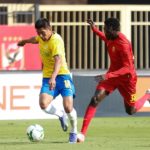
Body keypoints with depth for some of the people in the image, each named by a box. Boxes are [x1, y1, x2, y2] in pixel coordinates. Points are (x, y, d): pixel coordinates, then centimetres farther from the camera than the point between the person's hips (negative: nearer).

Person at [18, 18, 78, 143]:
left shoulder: (56, 40, -19)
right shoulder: (41, 38, 6)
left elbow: (58, 60, -34)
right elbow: (35, 39, 33)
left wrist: (53, 77, -48)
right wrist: (24, 41, 55)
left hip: (61, 75, -6)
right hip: (47, 77, 6)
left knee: (68, 107, -16)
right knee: (43, 104, -18)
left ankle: (74, 132, 13)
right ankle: (60, 116, 15)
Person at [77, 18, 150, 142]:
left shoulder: (123, 44, -29)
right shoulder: (111, 38, -4)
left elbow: (127, 68, -31)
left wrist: (107, 76, -39)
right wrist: (95, 29, 17)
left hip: (126, 77, -6)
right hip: (112, 74, 6)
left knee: (131, 111, 9)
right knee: (95, 99, -16)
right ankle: (83, 133, -19)